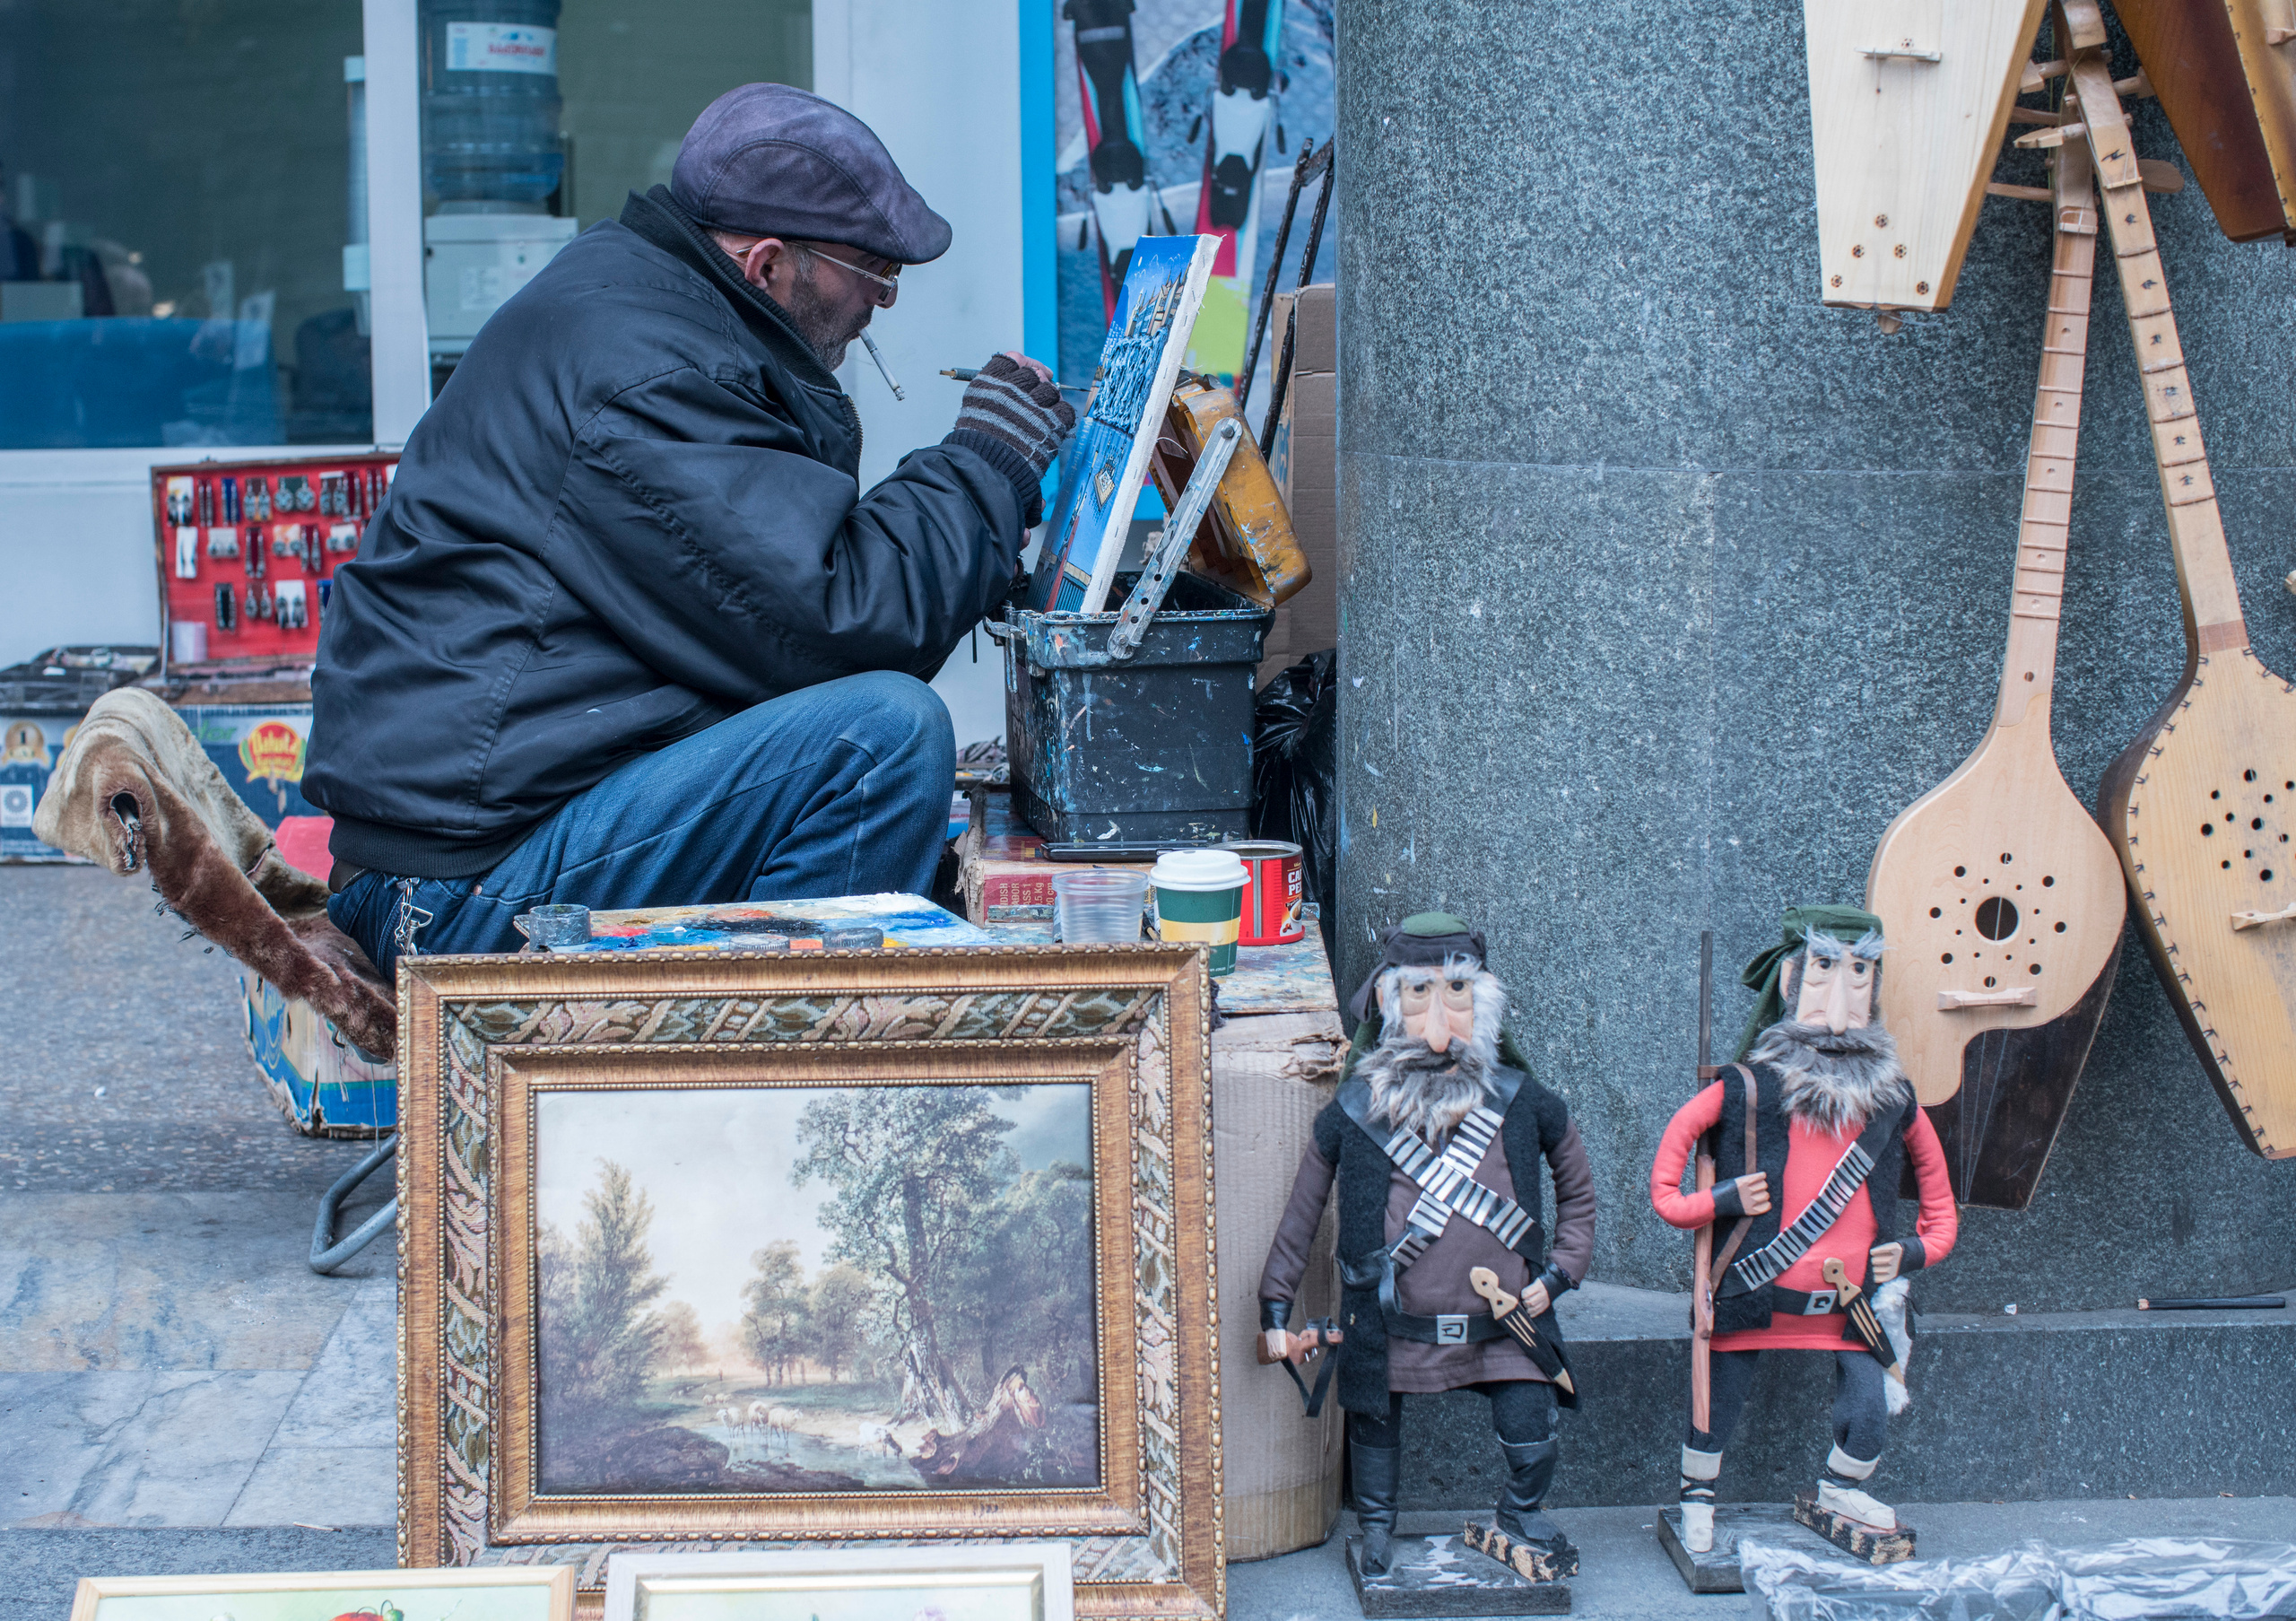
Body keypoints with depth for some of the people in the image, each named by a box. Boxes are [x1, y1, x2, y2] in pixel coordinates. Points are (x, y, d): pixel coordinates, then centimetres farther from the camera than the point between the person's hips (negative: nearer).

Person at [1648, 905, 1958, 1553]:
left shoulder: (1892, 1098, 4)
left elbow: (1932, 1171, 18)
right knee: (1719, 1400, 6)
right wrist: (1717, 1200, -6)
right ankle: (1697, 1497, 28)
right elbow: (1683, 1129, 3)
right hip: (1757, 1290, -2)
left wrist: (1922, 1247, 10)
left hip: (1851, 1299, 2)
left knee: (1870, 1408, -6)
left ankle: (1840, 1486, 23)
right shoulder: (1751, 1087, -7)